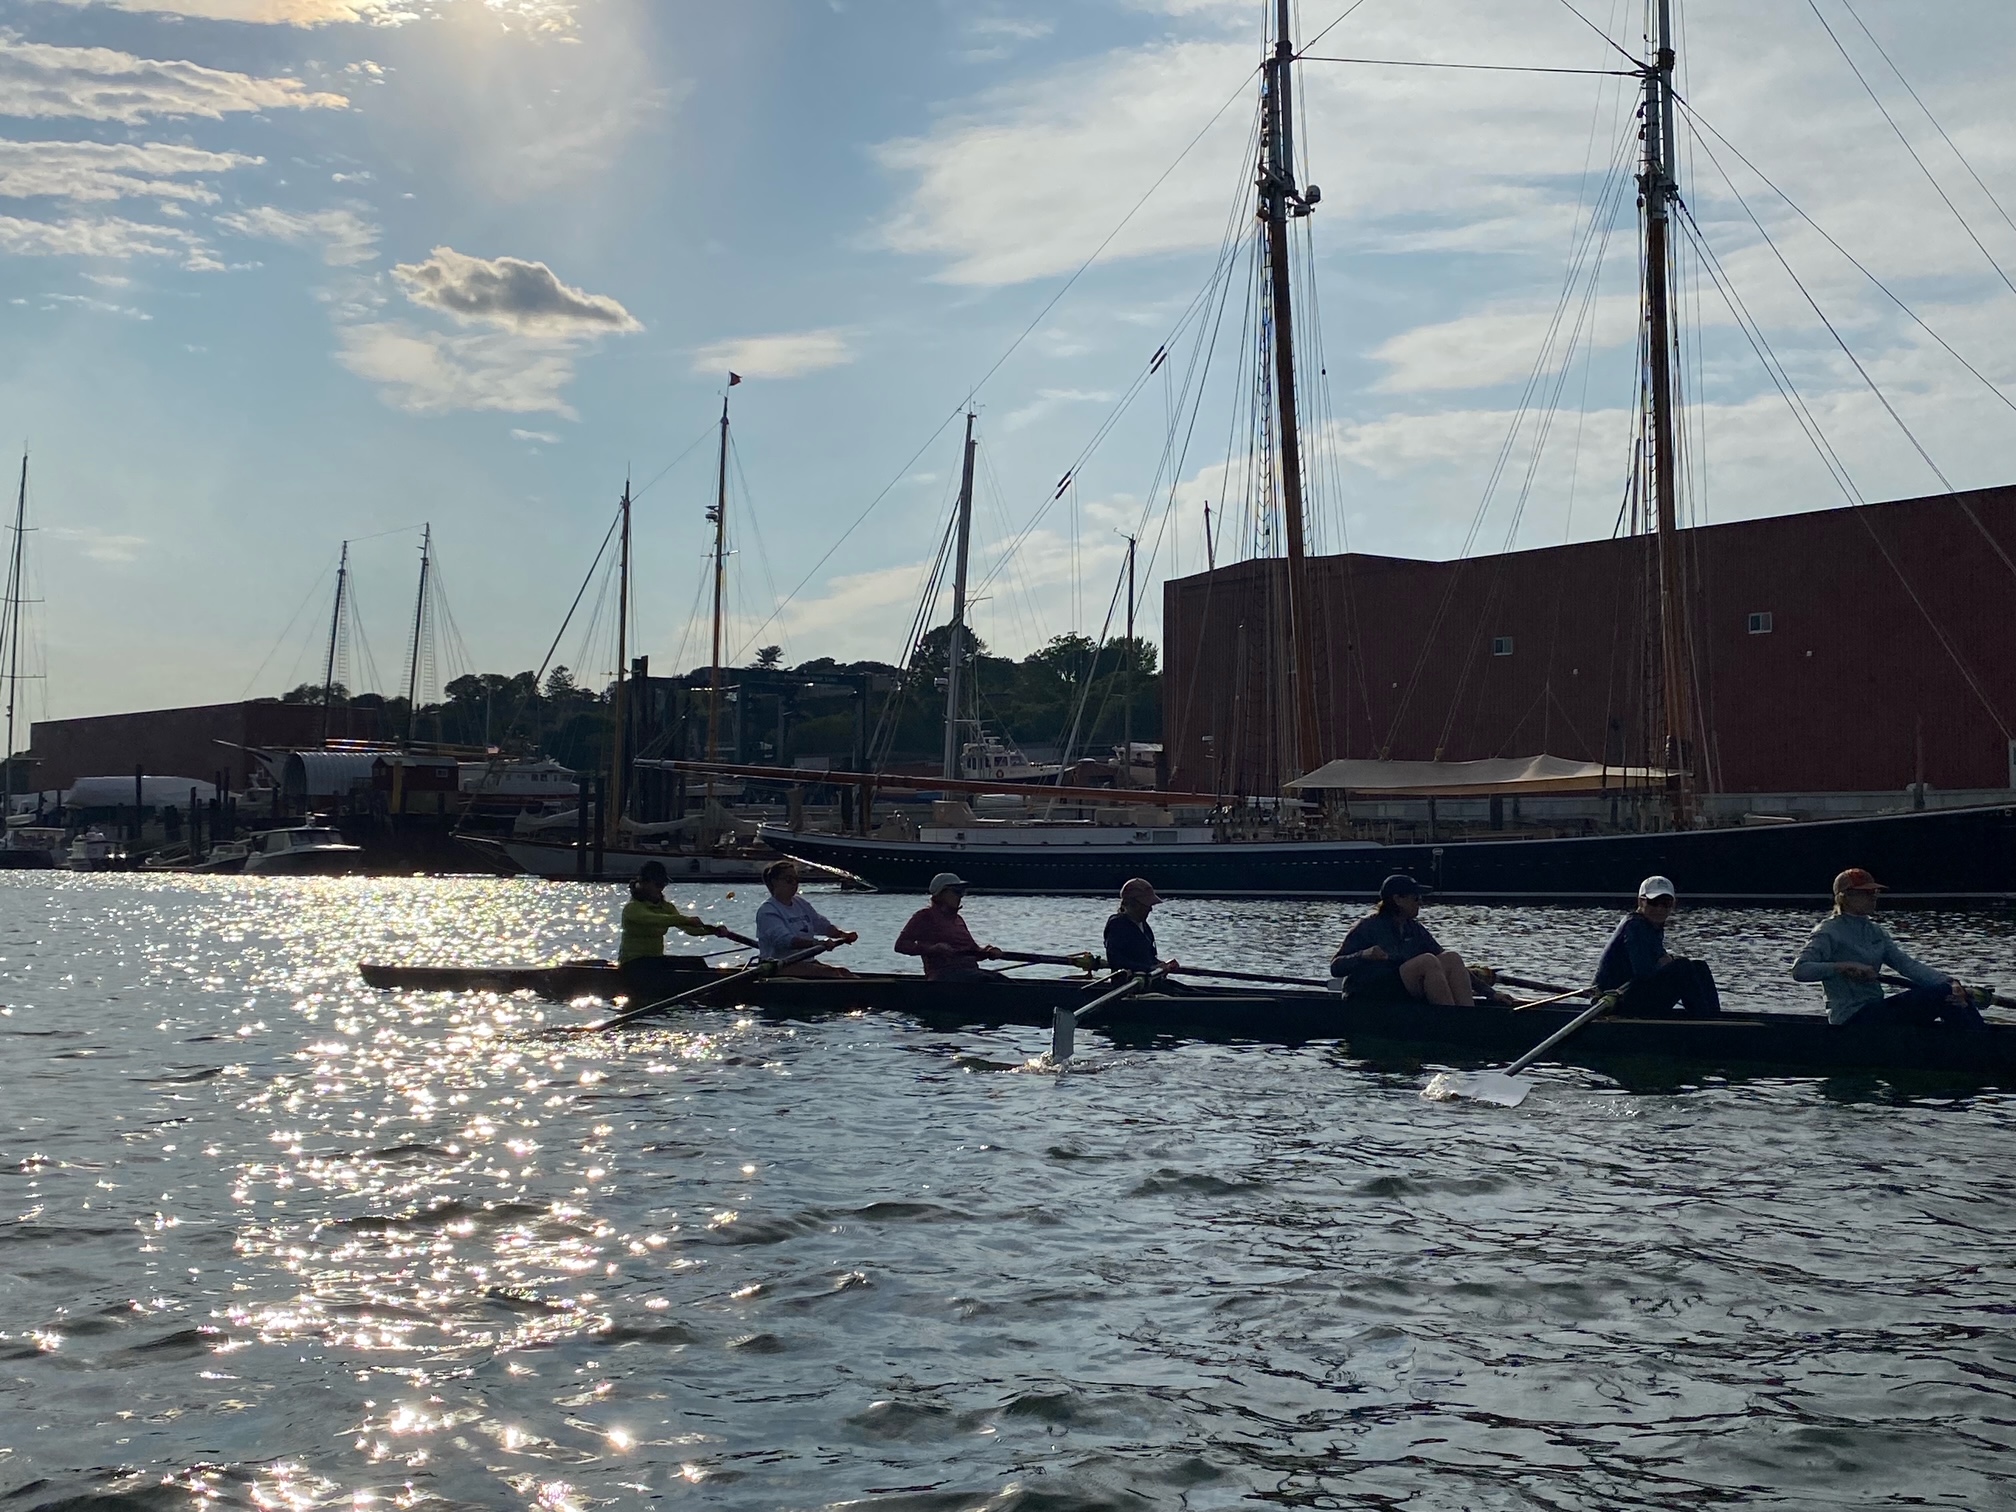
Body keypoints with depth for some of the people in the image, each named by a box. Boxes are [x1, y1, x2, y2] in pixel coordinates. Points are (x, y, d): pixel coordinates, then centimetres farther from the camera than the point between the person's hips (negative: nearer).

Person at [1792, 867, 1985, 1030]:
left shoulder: (1875, 932, 16)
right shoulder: (1828, 932, -8)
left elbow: (1907, 964, 4)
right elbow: (1799, 970, -21)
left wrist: (1949, 982, -11)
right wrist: (1845, 967, -32)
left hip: (1876, 1011, 8)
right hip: (1851, 1017, -8)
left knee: (1950, 992, -7)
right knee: (1940, 994, -18)